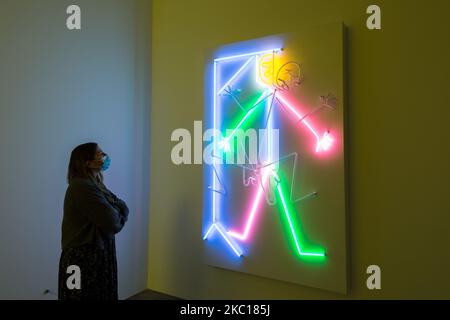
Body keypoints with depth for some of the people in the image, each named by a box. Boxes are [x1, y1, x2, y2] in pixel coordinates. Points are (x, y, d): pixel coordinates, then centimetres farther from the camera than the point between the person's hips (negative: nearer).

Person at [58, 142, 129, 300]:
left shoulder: (92, 185, 11)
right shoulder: (83, 187, -21)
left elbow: (123, 209, 5)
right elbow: (113, 223, -24)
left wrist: (116, 210, -15)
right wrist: (118, 211, -4)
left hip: (95, 256, 9)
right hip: (84, 260, -9)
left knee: (102, 295, 19)